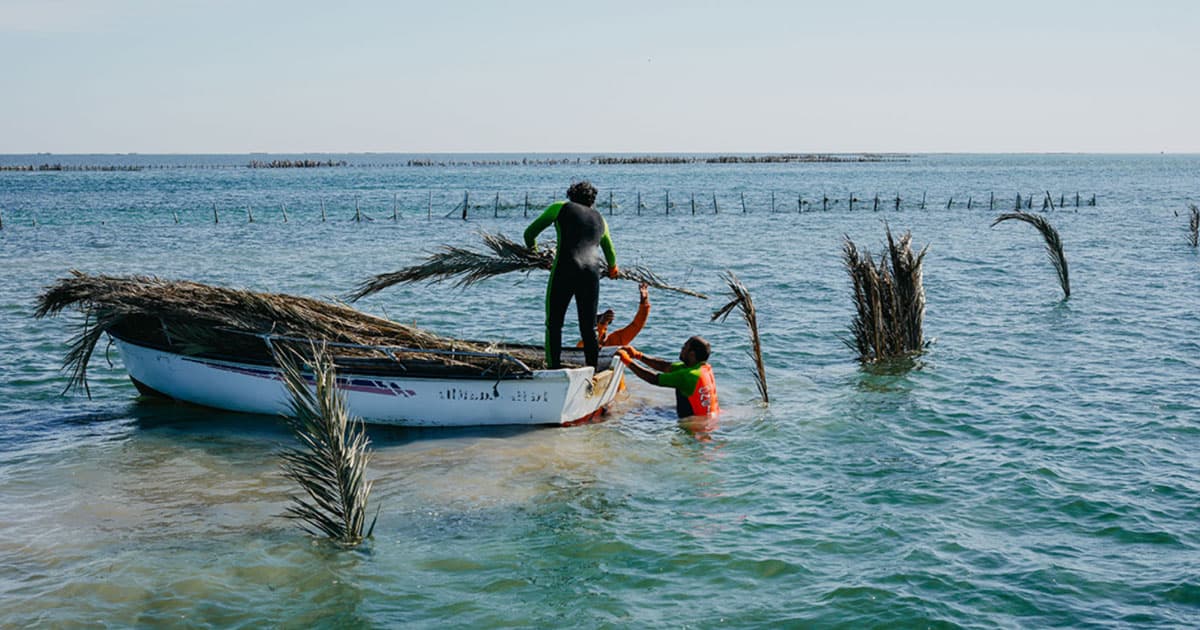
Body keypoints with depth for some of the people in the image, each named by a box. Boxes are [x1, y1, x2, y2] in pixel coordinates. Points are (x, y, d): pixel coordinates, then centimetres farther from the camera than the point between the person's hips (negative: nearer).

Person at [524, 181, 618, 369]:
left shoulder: (561, 207, 13)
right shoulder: (599, 219, 25)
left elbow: (529, 234, 18)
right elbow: (610, 253, 41)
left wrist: (533, 251, 38)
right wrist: (612, 268, 62)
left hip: (564, 270, -3)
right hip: (592, 272, 3)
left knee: (554, 325, 4)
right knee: (589, 329, 11)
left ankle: (554, 370, -4)